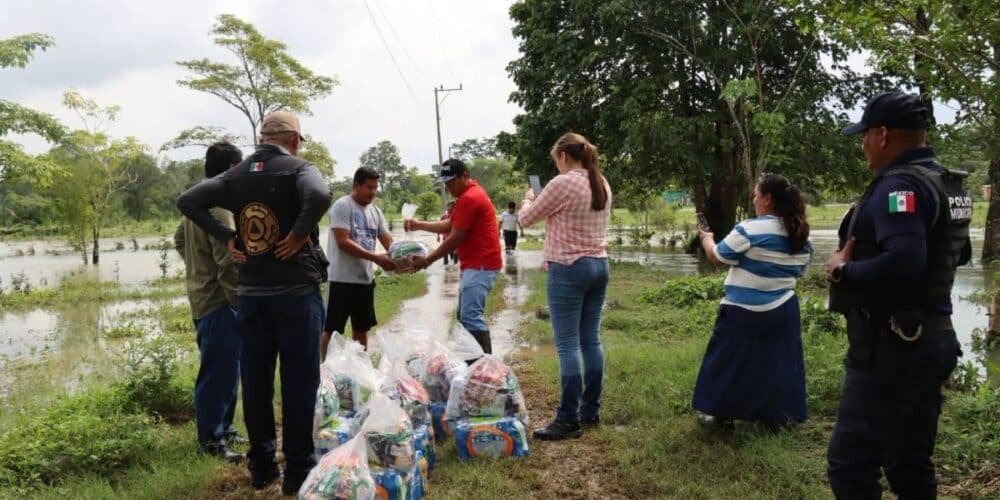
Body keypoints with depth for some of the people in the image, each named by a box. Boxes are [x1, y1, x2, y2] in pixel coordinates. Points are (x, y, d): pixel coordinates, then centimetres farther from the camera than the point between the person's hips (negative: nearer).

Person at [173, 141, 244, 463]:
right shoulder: (219, 205, -20)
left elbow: (179, 239, 25)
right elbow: (228, 262, -23)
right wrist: (242, 301, -17)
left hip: (203, 298, 10)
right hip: (219, 303, -10)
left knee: (223, 369, 19)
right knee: (219, 372, -2)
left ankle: (219, 428, 31)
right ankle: (211, 440, 7)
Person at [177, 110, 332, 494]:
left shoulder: (236, 174, 9)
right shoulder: (298, 168, -7)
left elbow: (187, 200, 4)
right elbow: (319, 195, -29)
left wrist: (226, 237, 2)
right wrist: (300, 233, -17)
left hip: (251, 293, 5)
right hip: (296, 291, -5)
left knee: (255, 380, 13)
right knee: (299, 381, 3)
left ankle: (261, 467, 23)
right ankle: (298, 471, 10)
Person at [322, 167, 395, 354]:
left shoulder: (375, 211, 11)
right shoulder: (342, 206, -11)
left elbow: (388, 241, 6)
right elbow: (343, 242, -19)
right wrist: (376, 258, -24)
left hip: (366, 278, 7)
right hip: (343, 278, -7)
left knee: (361, 327, 15)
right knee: (332, 328, -1)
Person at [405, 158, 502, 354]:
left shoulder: (469, 198, -15)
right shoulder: (469, 195, 18)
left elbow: (455, 238, -16)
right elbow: (449, 225, 22)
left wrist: (427, 260, -10)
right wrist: (419, 225, 11)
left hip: (480, 266, -11)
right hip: (474, 264, 11)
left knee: (471, 316, -15)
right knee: (465, 315, 13)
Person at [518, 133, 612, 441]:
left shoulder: (562, 183, -13)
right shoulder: (602, 185, 10)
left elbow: (526, 220, -3)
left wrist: (528, 199, 18)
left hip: (569, 269, -8)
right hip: (599, 265, 8)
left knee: (567, 345, -5)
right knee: (591, 340, 12)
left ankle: (569, 420, -2)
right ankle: (591, 410, 20)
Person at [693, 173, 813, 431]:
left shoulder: (750, 229, -18)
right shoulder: (802, 236, 3)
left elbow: (717, 257, -9)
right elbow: (798, 270, 16)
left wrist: (706, 238, 11)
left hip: (744, 312, -6)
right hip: (783, 310, 6)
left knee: (731, 361, 8)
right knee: (778, 364, 16)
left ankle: (722, 413, 17)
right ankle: (778, 416, 24)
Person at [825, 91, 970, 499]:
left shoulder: (900, 185, -18)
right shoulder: (944, 182, 13)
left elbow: (902, 264, -33)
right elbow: (958, 253, 27)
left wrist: (842, 271, -16)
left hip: (892, 347, -10)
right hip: (930, 339, 10)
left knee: (851, 465, -6)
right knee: (911, 464, 19)